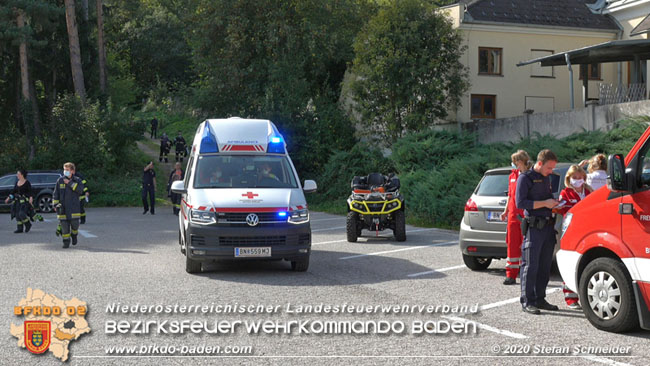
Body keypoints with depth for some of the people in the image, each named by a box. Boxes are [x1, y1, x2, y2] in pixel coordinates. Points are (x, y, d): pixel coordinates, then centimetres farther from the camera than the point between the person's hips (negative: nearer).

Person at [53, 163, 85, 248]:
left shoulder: (77, 180, 2)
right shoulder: (60, 180, 5)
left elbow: (80, 189, -16)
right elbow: (55, 194, 8)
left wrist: (70, 183, -17)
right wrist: (56, 204, -2)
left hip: (74, 207, -1)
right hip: (63, 207, 1)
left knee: (75, 224, -1)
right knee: (64, 225, -2)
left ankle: (74, 235, 31)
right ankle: (66, 241, 11)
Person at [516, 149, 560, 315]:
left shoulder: (546, 178, 19)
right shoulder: (525, 178, -4)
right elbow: (520, 203, -12)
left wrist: (554, 202, 10)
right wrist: (545, 203, -14)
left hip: (548, 226, 8)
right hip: (534, 227, -8)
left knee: (545, 266, 10)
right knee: (530, 265, -6)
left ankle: (540, 299, 18)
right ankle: (527, 302, -4)